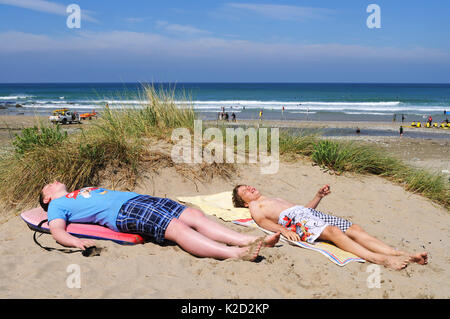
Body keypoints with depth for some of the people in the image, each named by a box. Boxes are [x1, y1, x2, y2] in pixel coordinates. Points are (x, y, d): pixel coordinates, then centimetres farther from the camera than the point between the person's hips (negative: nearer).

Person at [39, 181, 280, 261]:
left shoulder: (87, 189, 38)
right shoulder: (57, 205, 18)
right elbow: (57, 231, 2)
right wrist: (76, 242, -24)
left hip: (138, 198, 7)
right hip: (122, 212, -7)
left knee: (194, 215, -14)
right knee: (176, 227, -30)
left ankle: (251, 240, -26)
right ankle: (234, 253, -45)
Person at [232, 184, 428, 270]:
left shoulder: (276, 199, 41)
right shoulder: (255, 206, 21)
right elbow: (261, 221, -2)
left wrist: (318, 196, 19)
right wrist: (283, 230, -22)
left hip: (309, 213, 7)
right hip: (292, 220, -7)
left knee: (355, 229, -15)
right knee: (333, 231, -34)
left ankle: (398, 254, -29)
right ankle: (380, 259, -50)